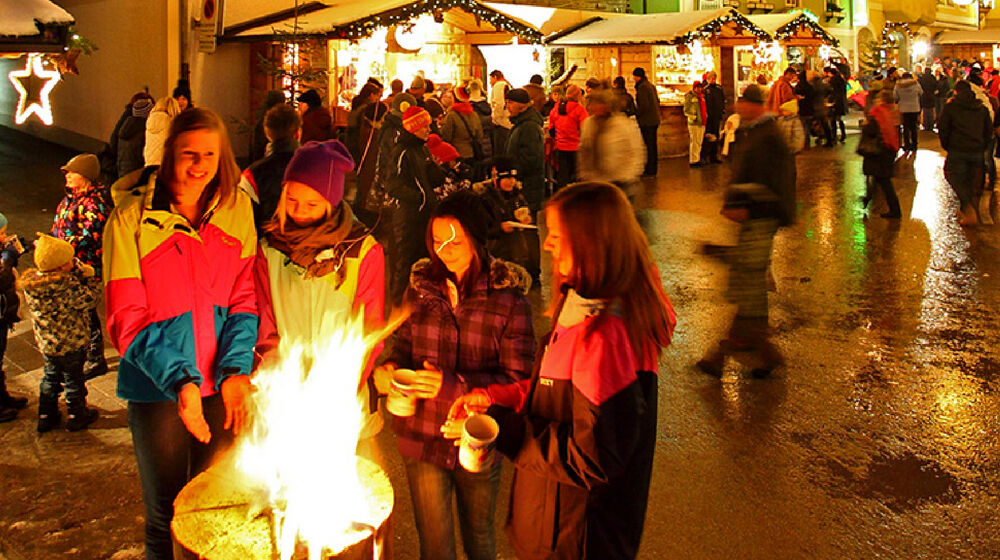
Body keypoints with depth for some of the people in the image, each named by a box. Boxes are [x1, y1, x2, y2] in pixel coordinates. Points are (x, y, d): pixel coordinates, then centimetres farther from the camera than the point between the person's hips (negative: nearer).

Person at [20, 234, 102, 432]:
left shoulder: (30, 284, -8)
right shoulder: (68, 286, -32)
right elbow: (90, 298, -20)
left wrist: (76, 271, -5)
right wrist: (87, 275, -13)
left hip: (45, 343, 6)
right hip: (71, 343, -6)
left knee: (50, 378, 25)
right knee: (74, 380, 14)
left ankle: (46, 417, 36)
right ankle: (77, 417, 31)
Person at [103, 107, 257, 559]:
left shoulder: (236, 208, 0)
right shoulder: (130, 220, -10)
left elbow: (246, 296, 2)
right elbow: (126, 319, -11)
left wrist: (235, 369, -12)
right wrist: (180, 380, -24)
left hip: (222, 385, 3)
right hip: (158, 389, -2)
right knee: (166, 516, 11)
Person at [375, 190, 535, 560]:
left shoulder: (509, 297, -12)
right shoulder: (420, 286, 0)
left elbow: (517, 380, -14)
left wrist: (453, 384, -25)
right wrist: (390, 368, -11)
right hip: (422, 437, 2)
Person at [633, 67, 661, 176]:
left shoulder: (642, 87, -15)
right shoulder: (651, 85, 15)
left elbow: (643, 105, -22)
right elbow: (657, 101, 21)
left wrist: (636, 114, -9)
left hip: (646, 121, -10)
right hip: (654, 120, 10)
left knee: (649, 146, -6)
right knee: (652, 145, 14)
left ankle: (650, 171, -3)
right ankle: (653, 170, 20)